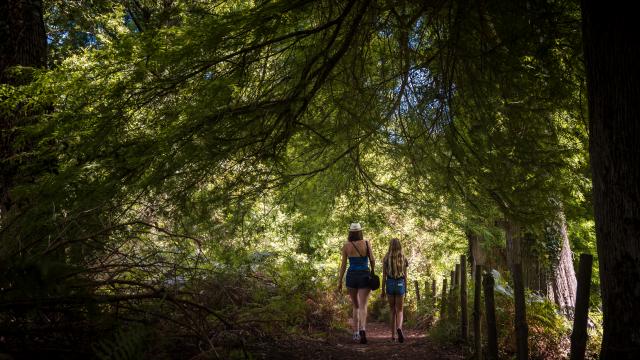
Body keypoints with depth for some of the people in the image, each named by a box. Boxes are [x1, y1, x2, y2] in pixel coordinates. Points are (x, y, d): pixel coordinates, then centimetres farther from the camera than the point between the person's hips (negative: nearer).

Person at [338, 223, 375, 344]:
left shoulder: (346, 245, -1)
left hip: (351, 276, 1)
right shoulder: (367, 243, -1)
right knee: (363, 306, -6)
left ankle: (356, 333, 16)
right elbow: (372, 261, -1)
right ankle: (362, 329, -30)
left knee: (355, 306, 18)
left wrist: (340, 281, 5)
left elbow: (343, 265, -1)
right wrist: (372, 274, 18)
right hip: (364, 276, -1)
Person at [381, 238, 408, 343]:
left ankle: (393, 335, 13)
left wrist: (383, 290, 4)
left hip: (390, 284, 0)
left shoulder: (386, 258, -3)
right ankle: (399, 328, -22)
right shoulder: (403, 258, -1)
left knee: (392, 311, 12)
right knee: (399, 310, 6)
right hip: (400, 284, 0)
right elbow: (405, 275, 2)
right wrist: (405, 289, 11)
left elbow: (384, 275, -3)